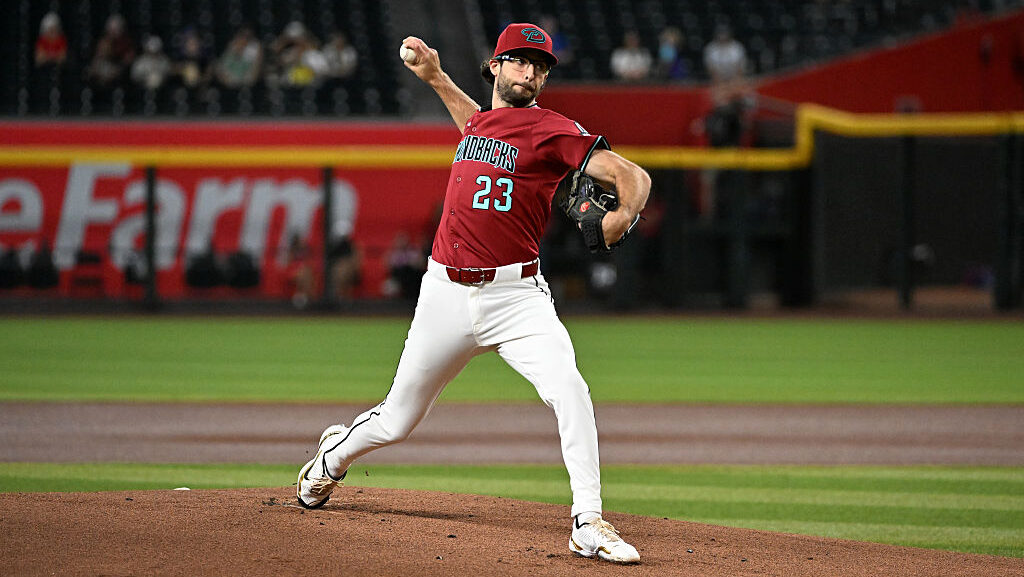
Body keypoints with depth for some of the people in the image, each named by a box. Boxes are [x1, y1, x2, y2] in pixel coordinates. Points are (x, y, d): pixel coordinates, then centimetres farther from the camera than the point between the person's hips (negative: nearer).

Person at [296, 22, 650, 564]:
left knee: (568, 388, -27)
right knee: (398, 419, 14)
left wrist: (624, 215, -35)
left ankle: (588, 524, -23)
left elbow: (633, 175, -15)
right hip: (446, 293, 4)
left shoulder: (554, 131, -5)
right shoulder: (479, 119, 13)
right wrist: (435, 78, 31)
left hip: (516, 295, -4)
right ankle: (335, 454, 45)